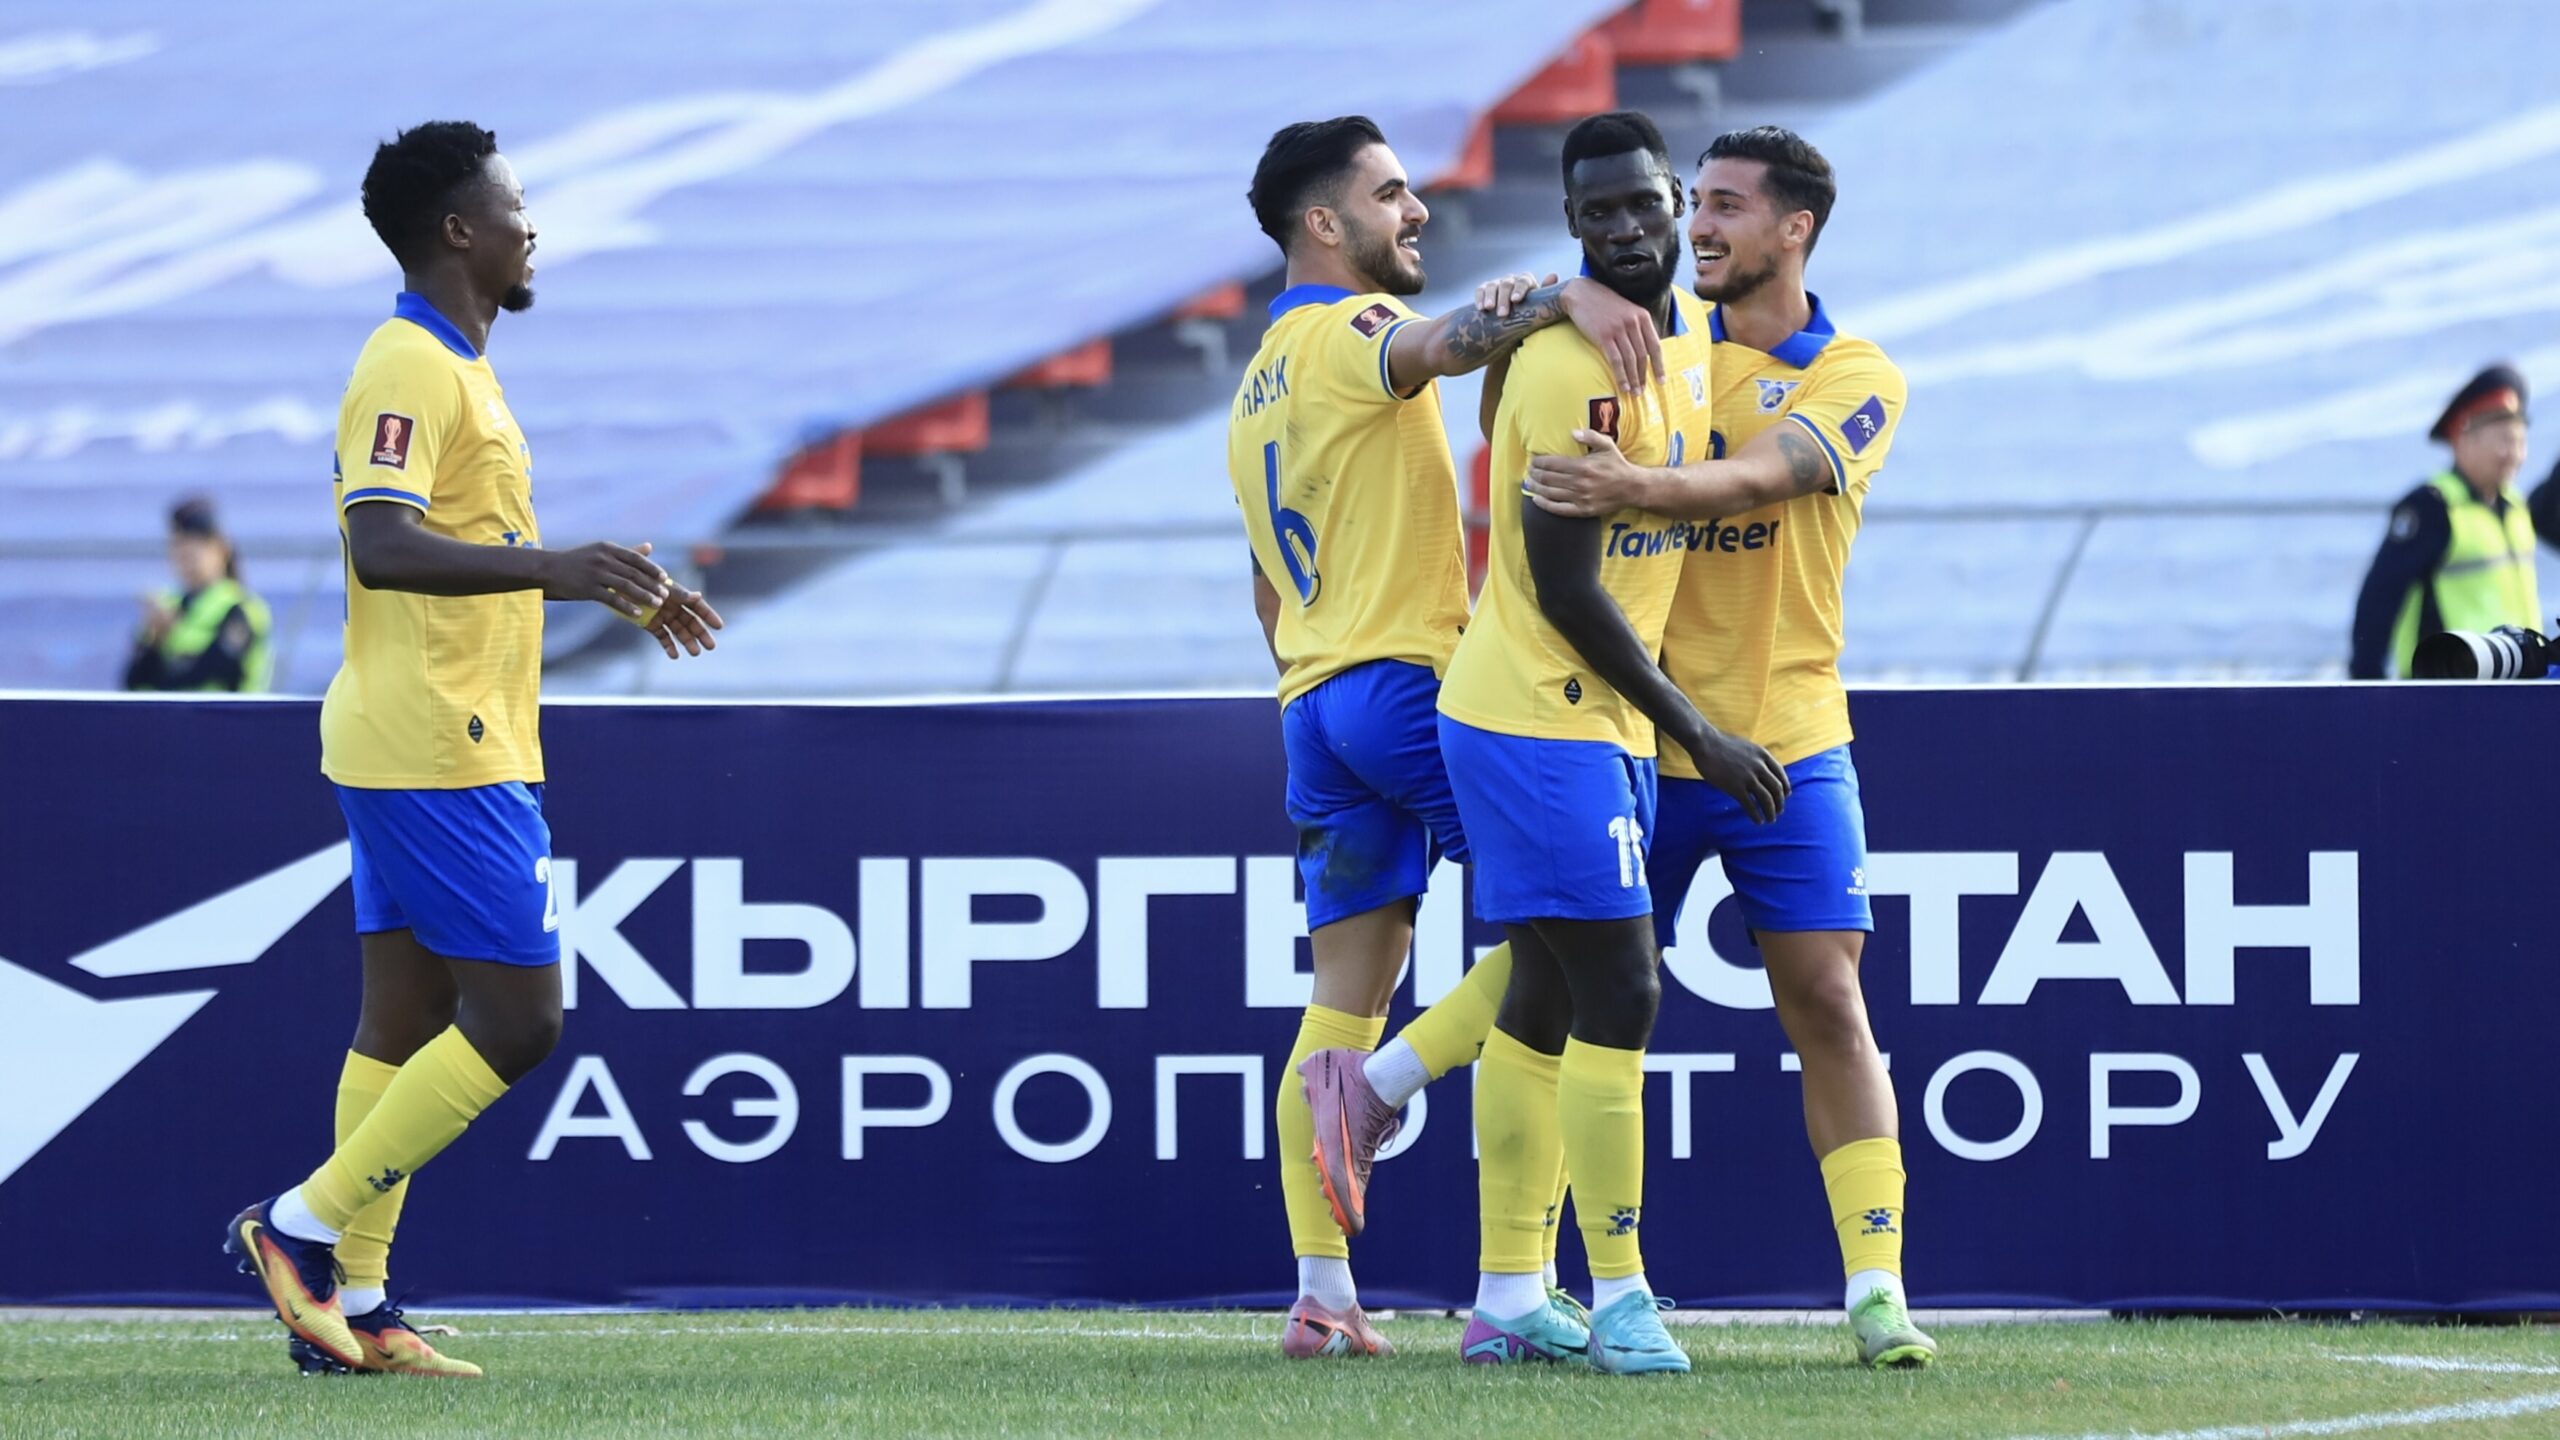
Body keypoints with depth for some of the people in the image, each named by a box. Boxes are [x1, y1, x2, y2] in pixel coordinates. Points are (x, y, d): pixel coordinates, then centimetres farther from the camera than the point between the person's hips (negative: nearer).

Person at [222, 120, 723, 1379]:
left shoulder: (454, 369, 18)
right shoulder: (409, 372, -15)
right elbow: (384, 545, -28)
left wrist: (613, 591, 31)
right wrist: (555, 565, -36)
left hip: (435, 749, 10)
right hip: (440, 754, -10)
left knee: (407, 1022, 8)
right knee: (517, 1019, -9)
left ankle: (353, 1308, 8)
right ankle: (306, 1227, -6)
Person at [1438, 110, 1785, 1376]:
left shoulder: (1686, 328, 9)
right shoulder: (1575, 367, -20)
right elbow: (1566, 590, -19)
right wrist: (1697, 735, -14)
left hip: (1599, 723, 9)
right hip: (1540, 717, -9)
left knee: (1548, 999, 11)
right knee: (1618, 993, -11)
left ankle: (1509, 1301, 16)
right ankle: (1618, 1298, -7)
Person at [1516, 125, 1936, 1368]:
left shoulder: (1855, 379, -3)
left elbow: (1754, 477, -20)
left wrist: (1640, 486, -40)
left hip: (1787, 745, -1)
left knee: (1829, 1006, -4)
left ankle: (1874, 1286, -2)